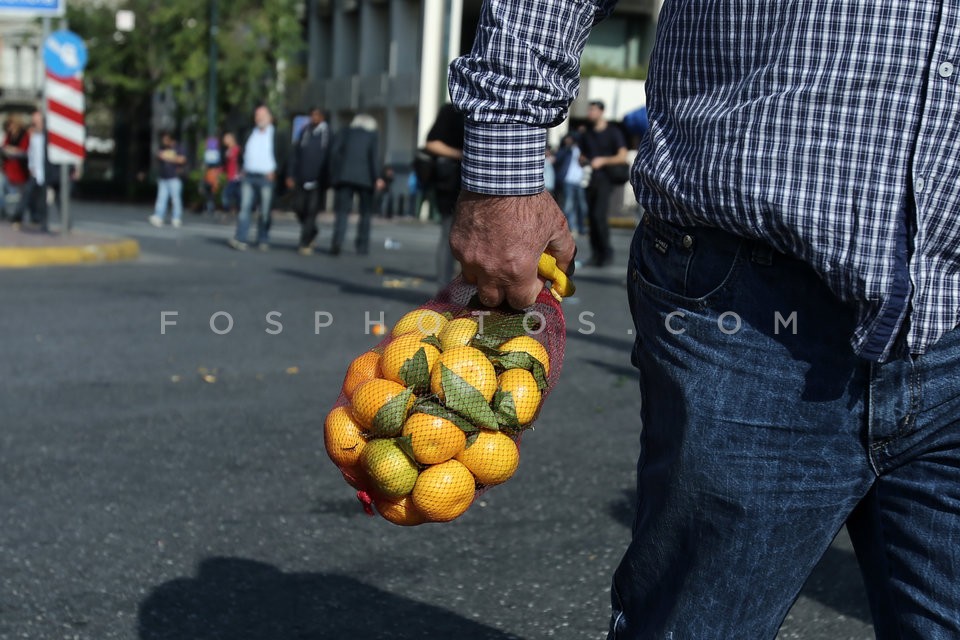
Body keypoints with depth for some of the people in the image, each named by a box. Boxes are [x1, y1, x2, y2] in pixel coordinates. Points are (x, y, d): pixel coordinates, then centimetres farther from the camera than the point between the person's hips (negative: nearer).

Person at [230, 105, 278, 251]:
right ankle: (241, 240, -9)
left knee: (265, 211, 1)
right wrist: (243, 169, 9)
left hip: (266, 177, -3)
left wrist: (273, 171, -8)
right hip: (248, 176, 3)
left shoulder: (276, 135, 1)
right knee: (244, 207, -6)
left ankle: (263, 240, 11)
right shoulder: (250, 134, 15)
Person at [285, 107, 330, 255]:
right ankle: (311, 232, 32)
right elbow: (295, 154, 10)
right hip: (302, 179, 4)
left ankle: (305, 243, -4)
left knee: (312, 210, -8)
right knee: (300, 209, 7)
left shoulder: (327, 133, 0)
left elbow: (330, 158, 1)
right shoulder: (304, 132, 9)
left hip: (318, 180, -4)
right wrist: (291, 175, 3)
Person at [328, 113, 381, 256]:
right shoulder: (373, 135, 11)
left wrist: (333, 175, 4)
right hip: (365, 178, -1)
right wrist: (376, 178, -7)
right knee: (365, 212, 10)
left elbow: (334, 152, 4)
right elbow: (374, 156, -4)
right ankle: (362, 245, 6)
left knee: (341, 211, -1)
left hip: (343, 176, 1)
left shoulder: (345, 132, 15)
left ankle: (337, 241, -22)